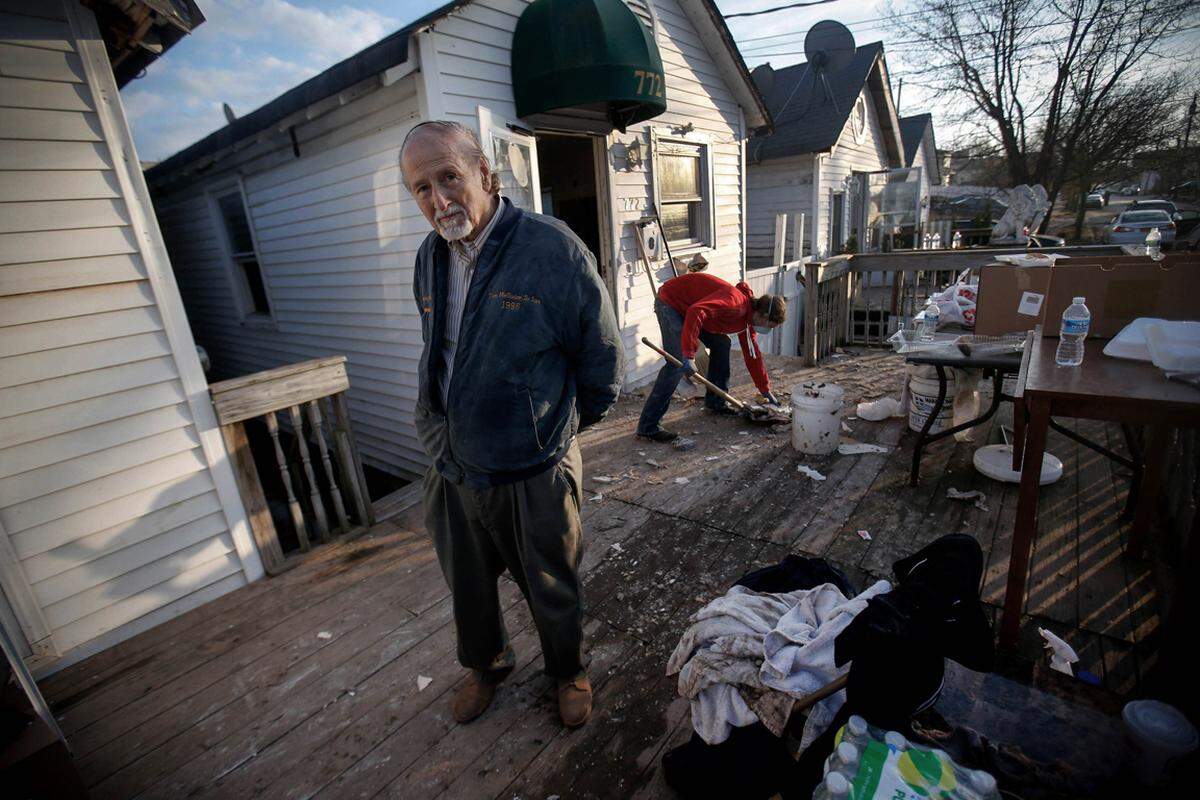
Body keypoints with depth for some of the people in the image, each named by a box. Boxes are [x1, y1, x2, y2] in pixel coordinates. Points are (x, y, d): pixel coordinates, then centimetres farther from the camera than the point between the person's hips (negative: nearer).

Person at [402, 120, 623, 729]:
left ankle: (567, 672, 48)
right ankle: (485, 666, 55)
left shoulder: (553, 249, -18)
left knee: (552, 591, 17)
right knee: (468, 586, 25)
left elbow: (603, 360, -9)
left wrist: (559, 426, 5)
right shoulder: (430, 257, 2)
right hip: (451, 472, 6)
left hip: (533, 474, -5)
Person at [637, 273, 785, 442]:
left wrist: (766, 391, 21)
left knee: (721, 344, 12)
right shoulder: (736, 301, -25)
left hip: (685, 305, 10)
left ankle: (715, 402, 25)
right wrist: (689, 355, -43)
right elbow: (696, 312, -40)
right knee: (678, 363, -21)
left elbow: (753, 355, 16)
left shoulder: (748, 316, 6)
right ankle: (648, 426, -20)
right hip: (670, 302, -10)